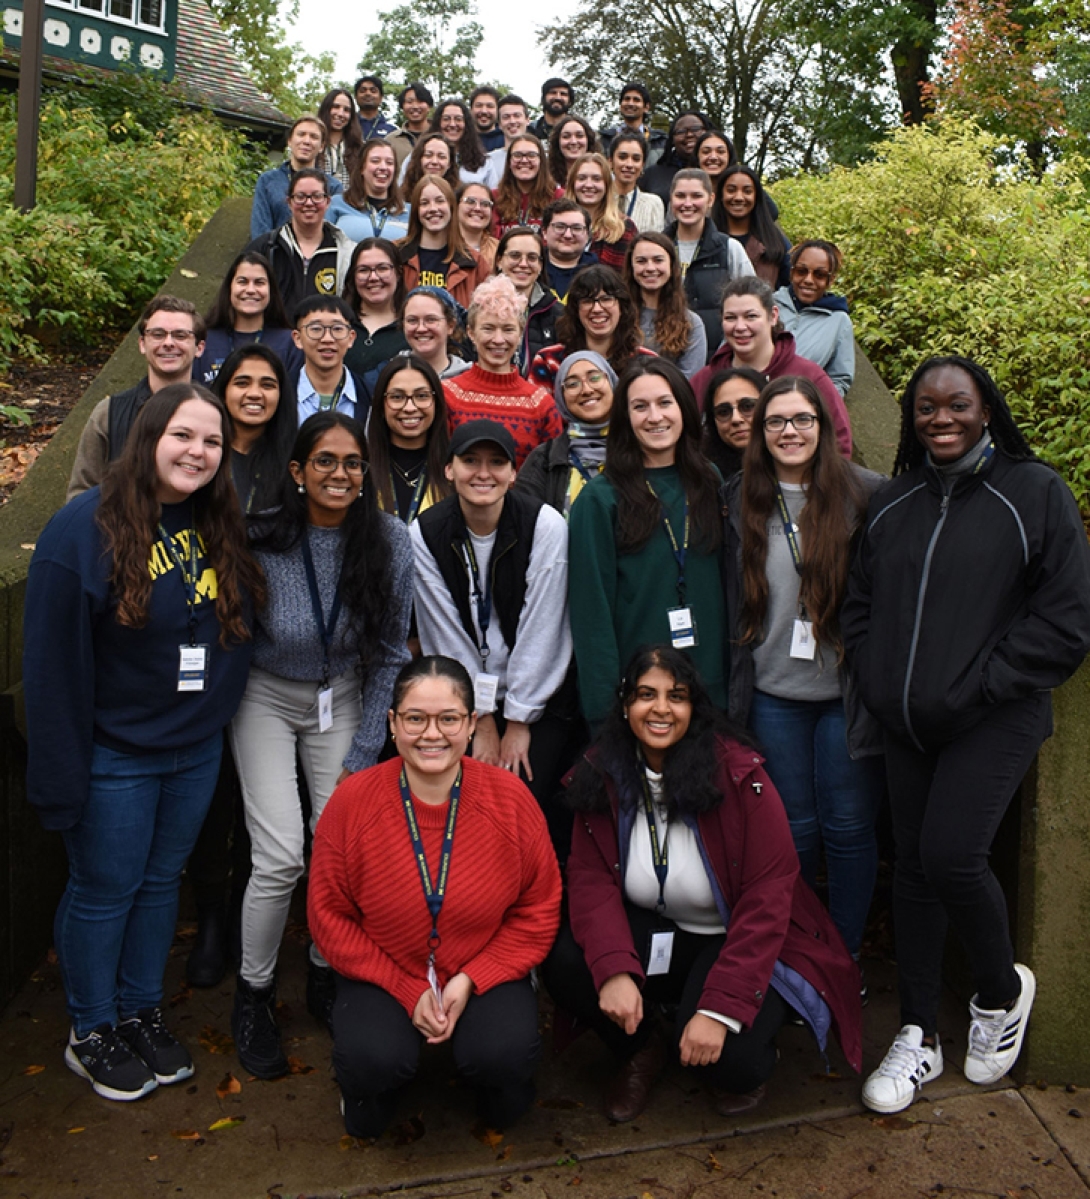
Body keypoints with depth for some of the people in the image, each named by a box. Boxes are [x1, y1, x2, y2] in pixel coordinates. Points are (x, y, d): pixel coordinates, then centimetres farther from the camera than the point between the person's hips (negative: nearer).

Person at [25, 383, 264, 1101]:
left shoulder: (221, 528, 1)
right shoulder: (86, 528, -17)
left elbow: (237, 630, 11)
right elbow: (54, 663, -17)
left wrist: (220, 721, 5)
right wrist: (61, 774, -17)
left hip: (199, 749, 5)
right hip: (114, 754, -5)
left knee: (162, 881, 19)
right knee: (104, 890, 11)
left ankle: (141, 1013, 38)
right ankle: (92, 1033, 32)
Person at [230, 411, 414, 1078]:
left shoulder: (390, 541, -13)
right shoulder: (263, 540, -19)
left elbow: (390, 652, -5)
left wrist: (364, 754, -4)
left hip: (343, 697, 2)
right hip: (267, 697, -2)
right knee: (281, 858, -10)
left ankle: (326, 975, 22)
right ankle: (253, 993, 16)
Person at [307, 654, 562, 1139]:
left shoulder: (510, 798, -13)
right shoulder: (352, 800, -14)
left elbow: (539, 908, -3)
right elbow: (330, 916, -6)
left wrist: (471, 980, -14)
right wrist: (408, 991, -12)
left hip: (485, 974, 0)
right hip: (384, 976, 0)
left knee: (502, 1056, -27)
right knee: (373, 1061, -28)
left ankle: (500, 1109, 14)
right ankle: (368, 1097, 14)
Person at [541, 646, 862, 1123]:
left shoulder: (739, 775, -20)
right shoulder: (603, 775, -8)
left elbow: (767, 900, -20)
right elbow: (591, 878, -10)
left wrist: (720, 1008, -27)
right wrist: (614, 970, -28)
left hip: (742, 943, -3)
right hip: (652, 936, 4)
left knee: (723, 1057, -29)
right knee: (564, 963, -23)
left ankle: (747, 1064, 13)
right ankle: (642, 1050, 9)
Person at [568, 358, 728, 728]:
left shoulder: (711, 484, 6)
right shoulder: (600, 498, -9)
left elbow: (727, 587, 9)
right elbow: (591, 607, -10)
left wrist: (734, 680, 3)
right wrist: (603, 705, -14)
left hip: (708, 684, 4)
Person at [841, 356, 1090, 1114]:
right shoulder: (894, 503, 11)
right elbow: (860, 604, 16)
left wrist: (971, 690, -13)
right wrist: (879, 684, 1)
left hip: (995, 719, -5)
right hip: (906, 724, 5)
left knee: (952, 855, -16)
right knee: (914, 866, 8)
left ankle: (1003, 989, 17)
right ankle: (920, 1037, 23)